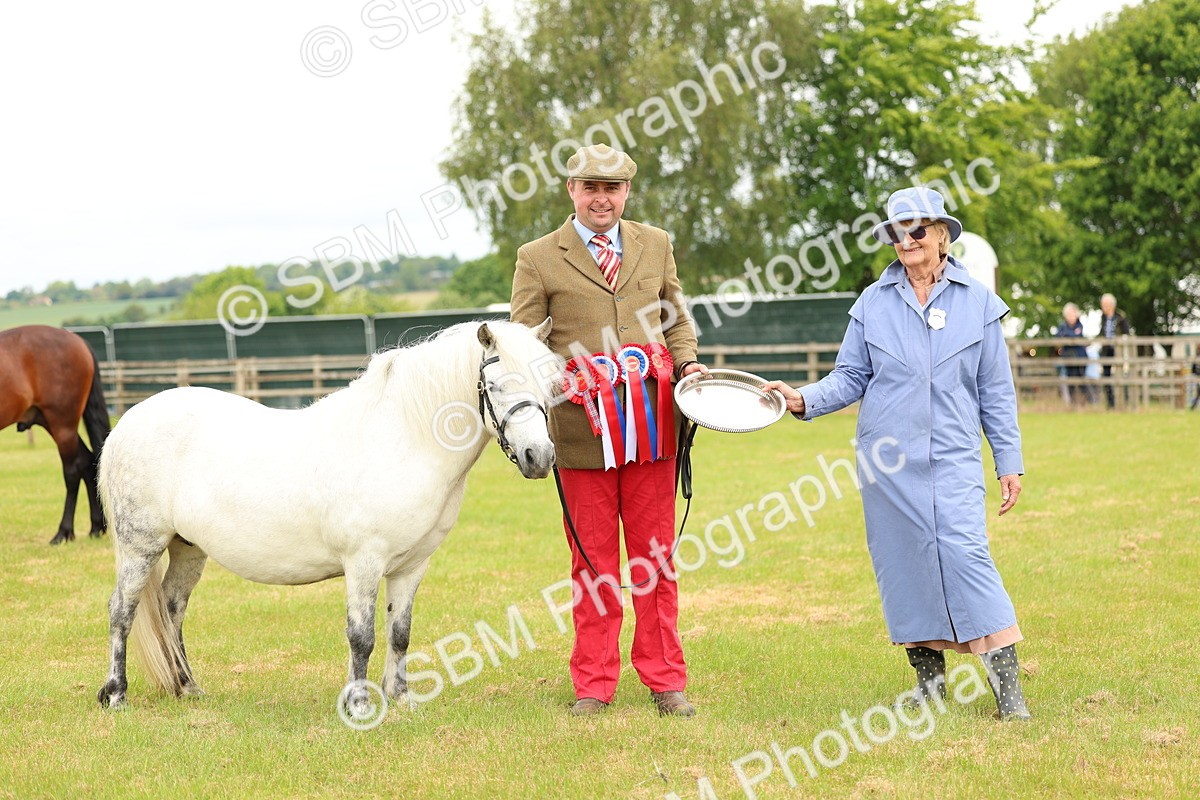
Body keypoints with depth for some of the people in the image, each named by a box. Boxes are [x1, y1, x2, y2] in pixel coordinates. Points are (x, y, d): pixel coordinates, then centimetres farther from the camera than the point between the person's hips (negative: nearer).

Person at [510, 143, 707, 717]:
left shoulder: (655, 245, 12)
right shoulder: (538, 259, 2)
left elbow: (675, 317, 21)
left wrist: (687, 362, 2)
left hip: (651, 425, 2)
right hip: (582, 429, -2)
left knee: (655, 557, 8)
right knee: (593, 561, 5)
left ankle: (665, 681, 16)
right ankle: (594, 685, 15)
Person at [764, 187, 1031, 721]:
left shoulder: (977, 302, 6)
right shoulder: (873, 302, 7)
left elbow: (995, 391, 8)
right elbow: (850, 377, 8)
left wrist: (1009, 462, 6)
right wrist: (805, 400, -11)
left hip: (954, 457, -2)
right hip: (887, 457, 2)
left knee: (966, 552, -15)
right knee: (904, 559, 3)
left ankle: (1007, 685, -13)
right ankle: (929, 677, 17)